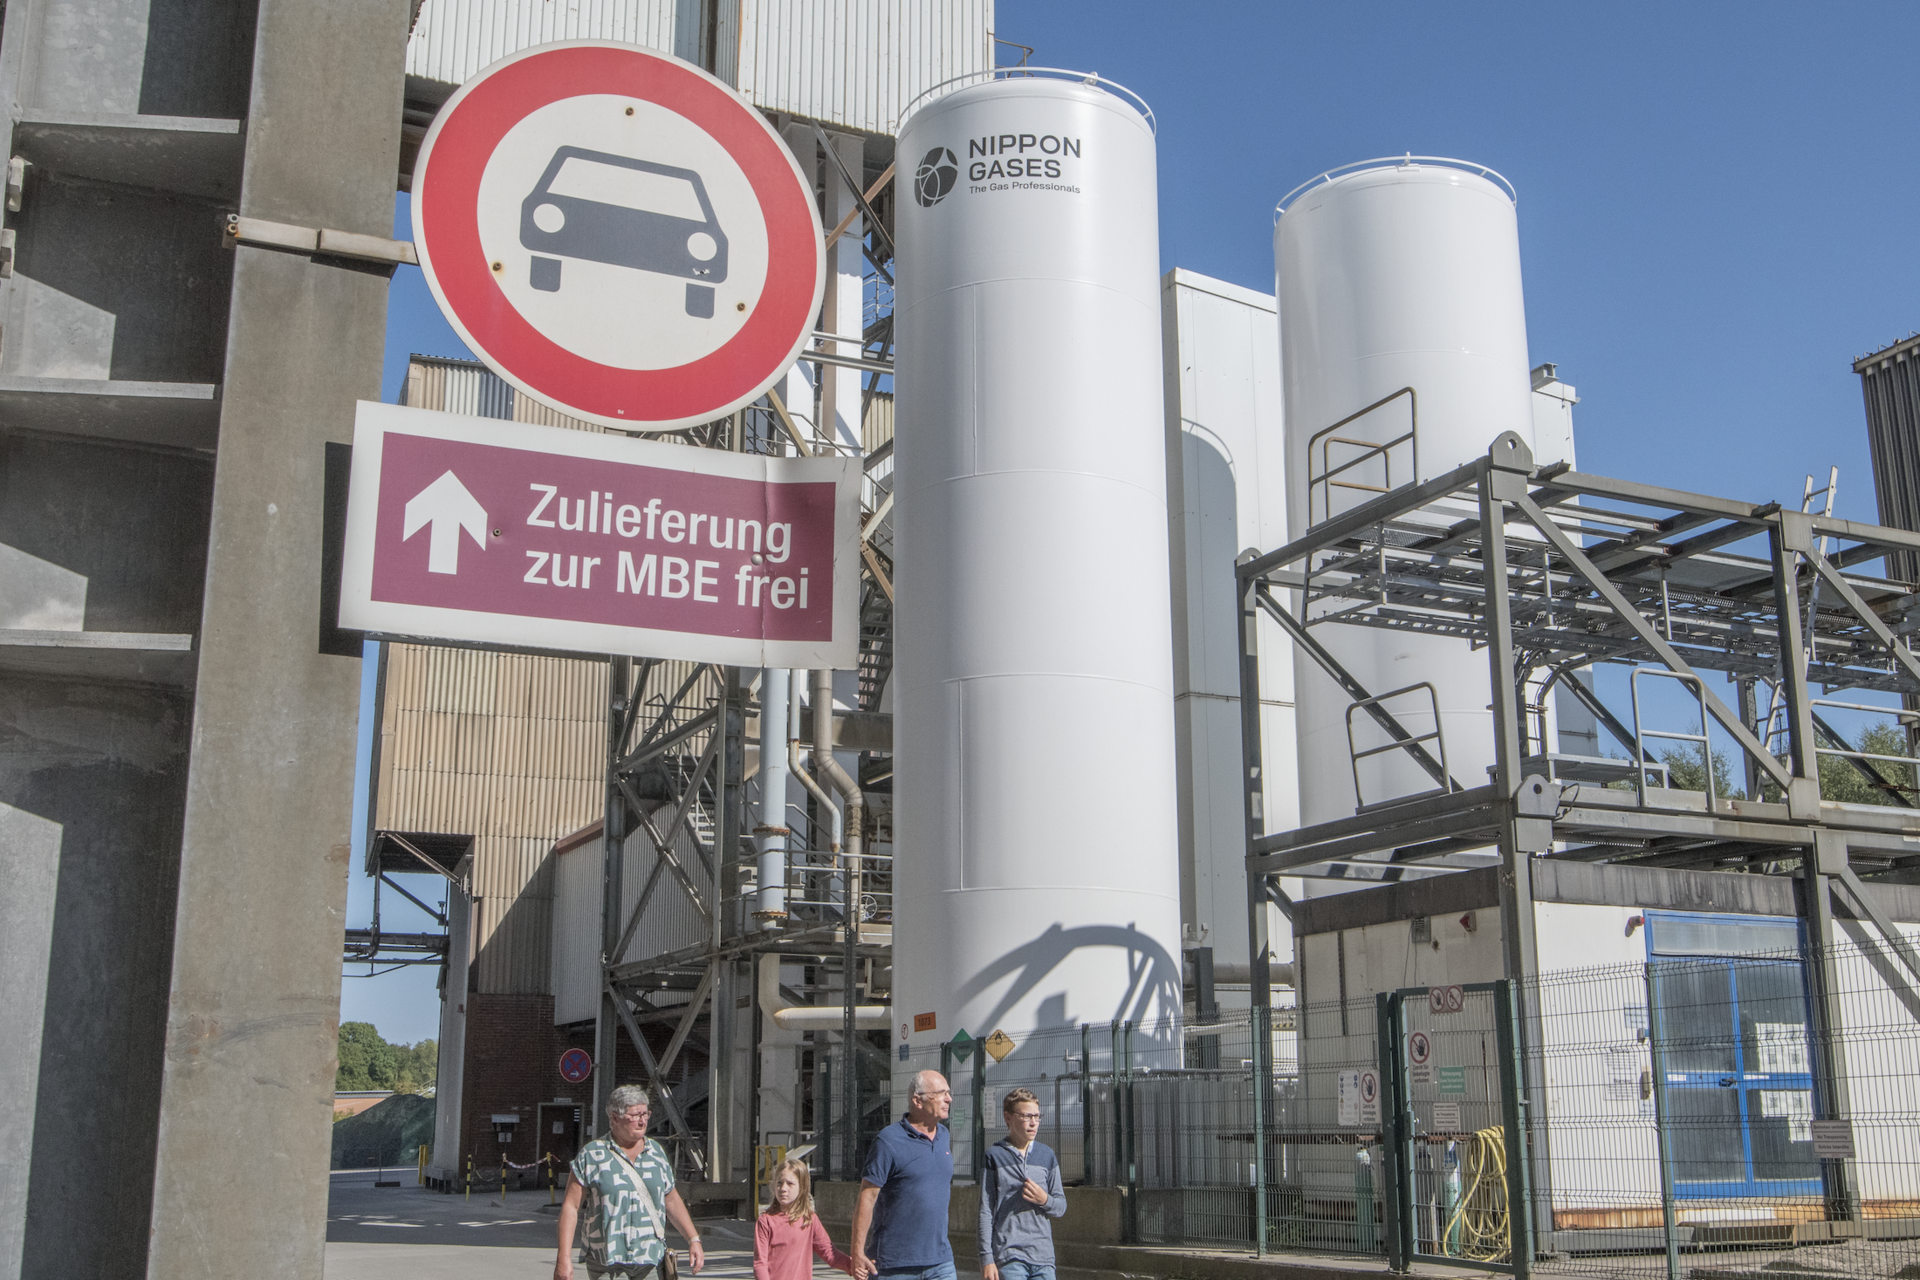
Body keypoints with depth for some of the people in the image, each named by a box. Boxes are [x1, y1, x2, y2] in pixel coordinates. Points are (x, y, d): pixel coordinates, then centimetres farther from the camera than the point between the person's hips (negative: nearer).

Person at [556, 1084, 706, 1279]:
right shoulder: (591, 1155, -2)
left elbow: (672, 1200, 19)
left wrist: (693, 1239, 12)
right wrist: (564, 1258, -12)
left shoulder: (656, 1152, 11)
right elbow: (570, 1206, -5)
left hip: (650, 1263, 3)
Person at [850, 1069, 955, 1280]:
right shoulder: (888, 1141, -11)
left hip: (939, 1261, 5)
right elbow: (867, 1198, -11)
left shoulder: (944, 1137, 11)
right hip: (894, 1262, -5)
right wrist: (857, 1253, -13)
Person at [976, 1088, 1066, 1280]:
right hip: (1008, 1256, -4)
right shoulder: (994, 1156, 0)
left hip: (1043, 1256, 4)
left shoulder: (1047, 1155, 12)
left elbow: (1061, 1206, 16)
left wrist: (1045, 1200, -7)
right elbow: (986, 1211, -1)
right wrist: (987, 1258, -5)